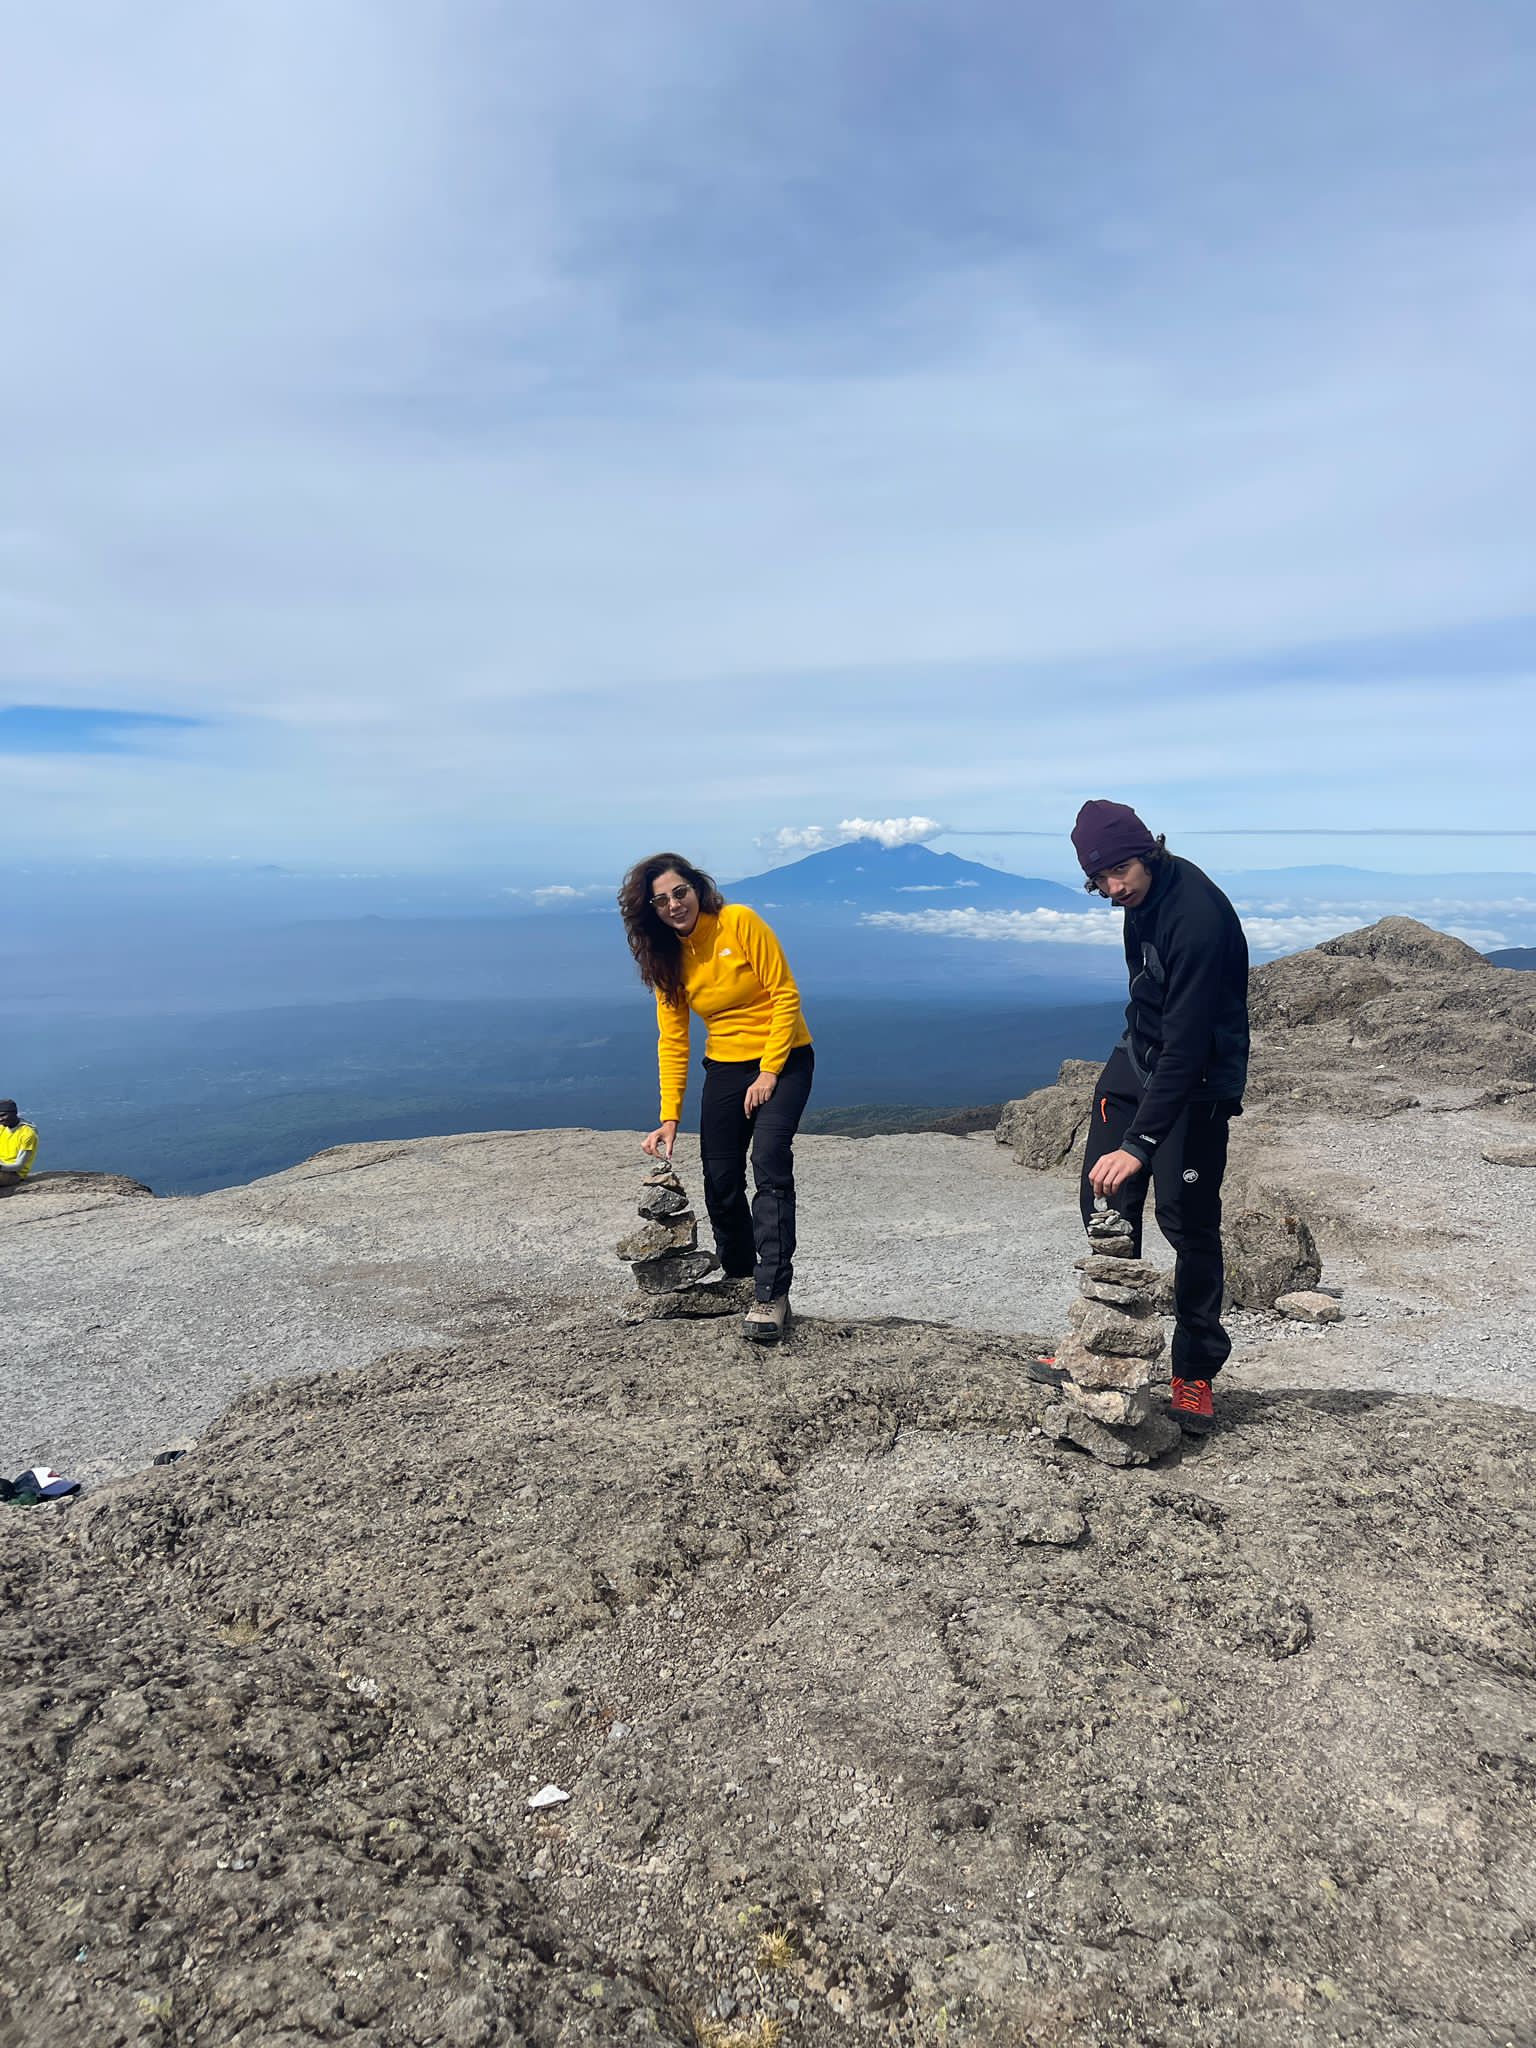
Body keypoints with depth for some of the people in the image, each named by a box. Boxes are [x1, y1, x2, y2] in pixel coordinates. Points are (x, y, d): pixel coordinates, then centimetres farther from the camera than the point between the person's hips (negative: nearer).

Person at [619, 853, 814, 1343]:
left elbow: (785, 996, -14)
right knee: (720, 1183, 3)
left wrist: (769, 1073, -17)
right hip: (724, 1067, 5)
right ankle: (739, 1280, 25)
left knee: (769, 1164, -22)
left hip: (783, 1059, -5)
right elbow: (672, 1041, 0)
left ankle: (772, 1295, -21)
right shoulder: (666, 957, 0)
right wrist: (669, 1117, -8)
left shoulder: (740, 922, -14)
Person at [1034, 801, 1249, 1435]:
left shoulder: (1198, 915, -29)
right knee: (1105, 1203, 7)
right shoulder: (1142, 893, -1)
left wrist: (1140, 1143, -35)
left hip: (1197, 1079, -8)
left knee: (1186, 1218, -6)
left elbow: (1186, 1044, -32)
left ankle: (1195, 1372, 9)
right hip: (1139, 1056, 8)